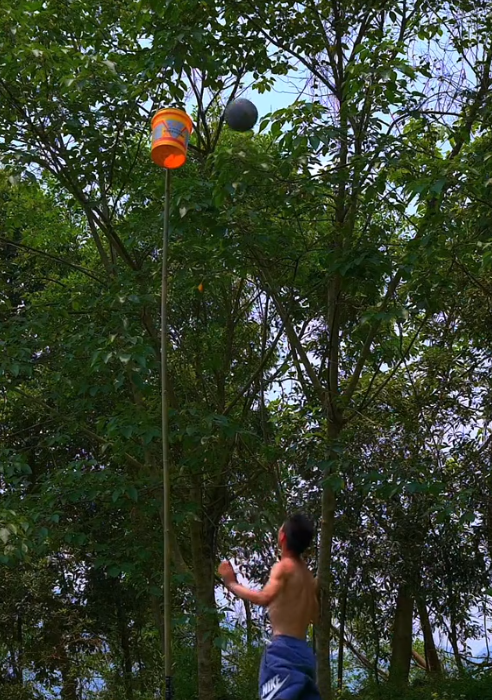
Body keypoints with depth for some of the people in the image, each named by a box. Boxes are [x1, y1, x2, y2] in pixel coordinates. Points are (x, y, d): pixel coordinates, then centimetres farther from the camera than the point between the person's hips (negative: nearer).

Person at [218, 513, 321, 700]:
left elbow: (264, 598, -26)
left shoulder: (284, 566, -7)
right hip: (304, 651, 9)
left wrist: (232, 584, -13)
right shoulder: (309, 577, 19)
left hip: (284, 649, -9)